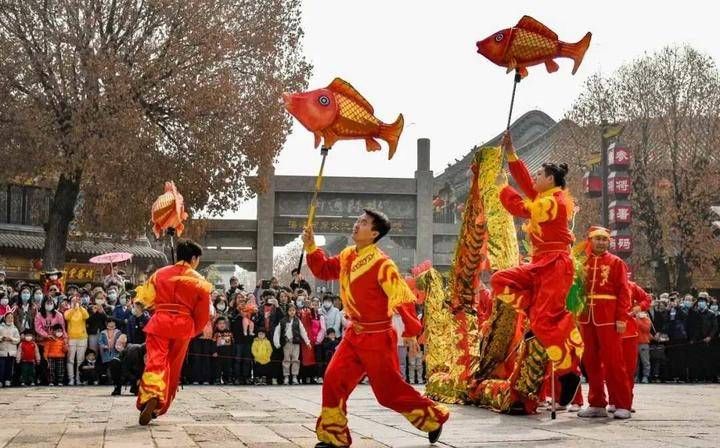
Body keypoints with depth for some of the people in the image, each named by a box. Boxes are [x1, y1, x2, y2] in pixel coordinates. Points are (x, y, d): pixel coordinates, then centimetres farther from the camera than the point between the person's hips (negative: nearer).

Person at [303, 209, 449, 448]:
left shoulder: (381, 264, -20)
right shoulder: (347, 256, 4)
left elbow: (403, 297, -19)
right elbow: (324, 270, 17)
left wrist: (411, 331, -17)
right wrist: (310, 247, 2)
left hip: (377, 338, -7)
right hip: (354, 335, 7)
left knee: (390, 391, 1)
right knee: (333, 381, 0)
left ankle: (435, 417, 22)